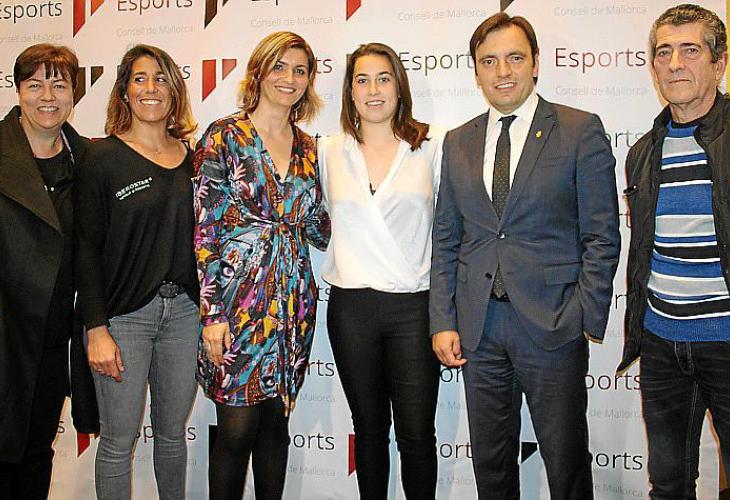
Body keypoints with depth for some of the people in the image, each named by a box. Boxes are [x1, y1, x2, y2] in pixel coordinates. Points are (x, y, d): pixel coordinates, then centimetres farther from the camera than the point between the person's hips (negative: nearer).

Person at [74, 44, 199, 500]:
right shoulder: (103, 158, -5)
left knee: (173, 432, 15)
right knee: (119, 440, 5)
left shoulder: (192, 158, 8)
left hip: (184, 310, 4)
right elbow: (86, 249, -7)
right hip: (123, 313, -4)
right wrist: (96, 329, -12)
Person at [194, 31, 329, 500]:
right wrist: (212, 313, -12)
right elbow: (205, 230, -8)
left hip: (294, 300, 5)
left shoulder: (307, 148, 11)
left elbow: (320, 232, 12)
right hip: (238, 299, -4)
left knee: (276, 421, 13)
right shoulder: (224, 136, -4)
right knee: (237, 426, 0)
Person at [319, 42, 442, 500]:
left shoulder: (433, 145, 1)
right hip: (351, 307, 2)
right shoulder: (329, 152, 6)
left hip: (415, 304, -2)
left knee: (417, 433, 4)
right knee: (369, 428, 15)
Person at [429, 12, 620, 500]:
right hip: (478, 327, 4)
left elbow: (601, 235, -5)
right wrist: (444, 321, 4)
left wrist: (587, 319, -11)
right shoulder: (458, 142, 10)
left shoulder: (581, 131, -2)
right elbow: (446, 240, 11)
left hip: (553, 325, -3)